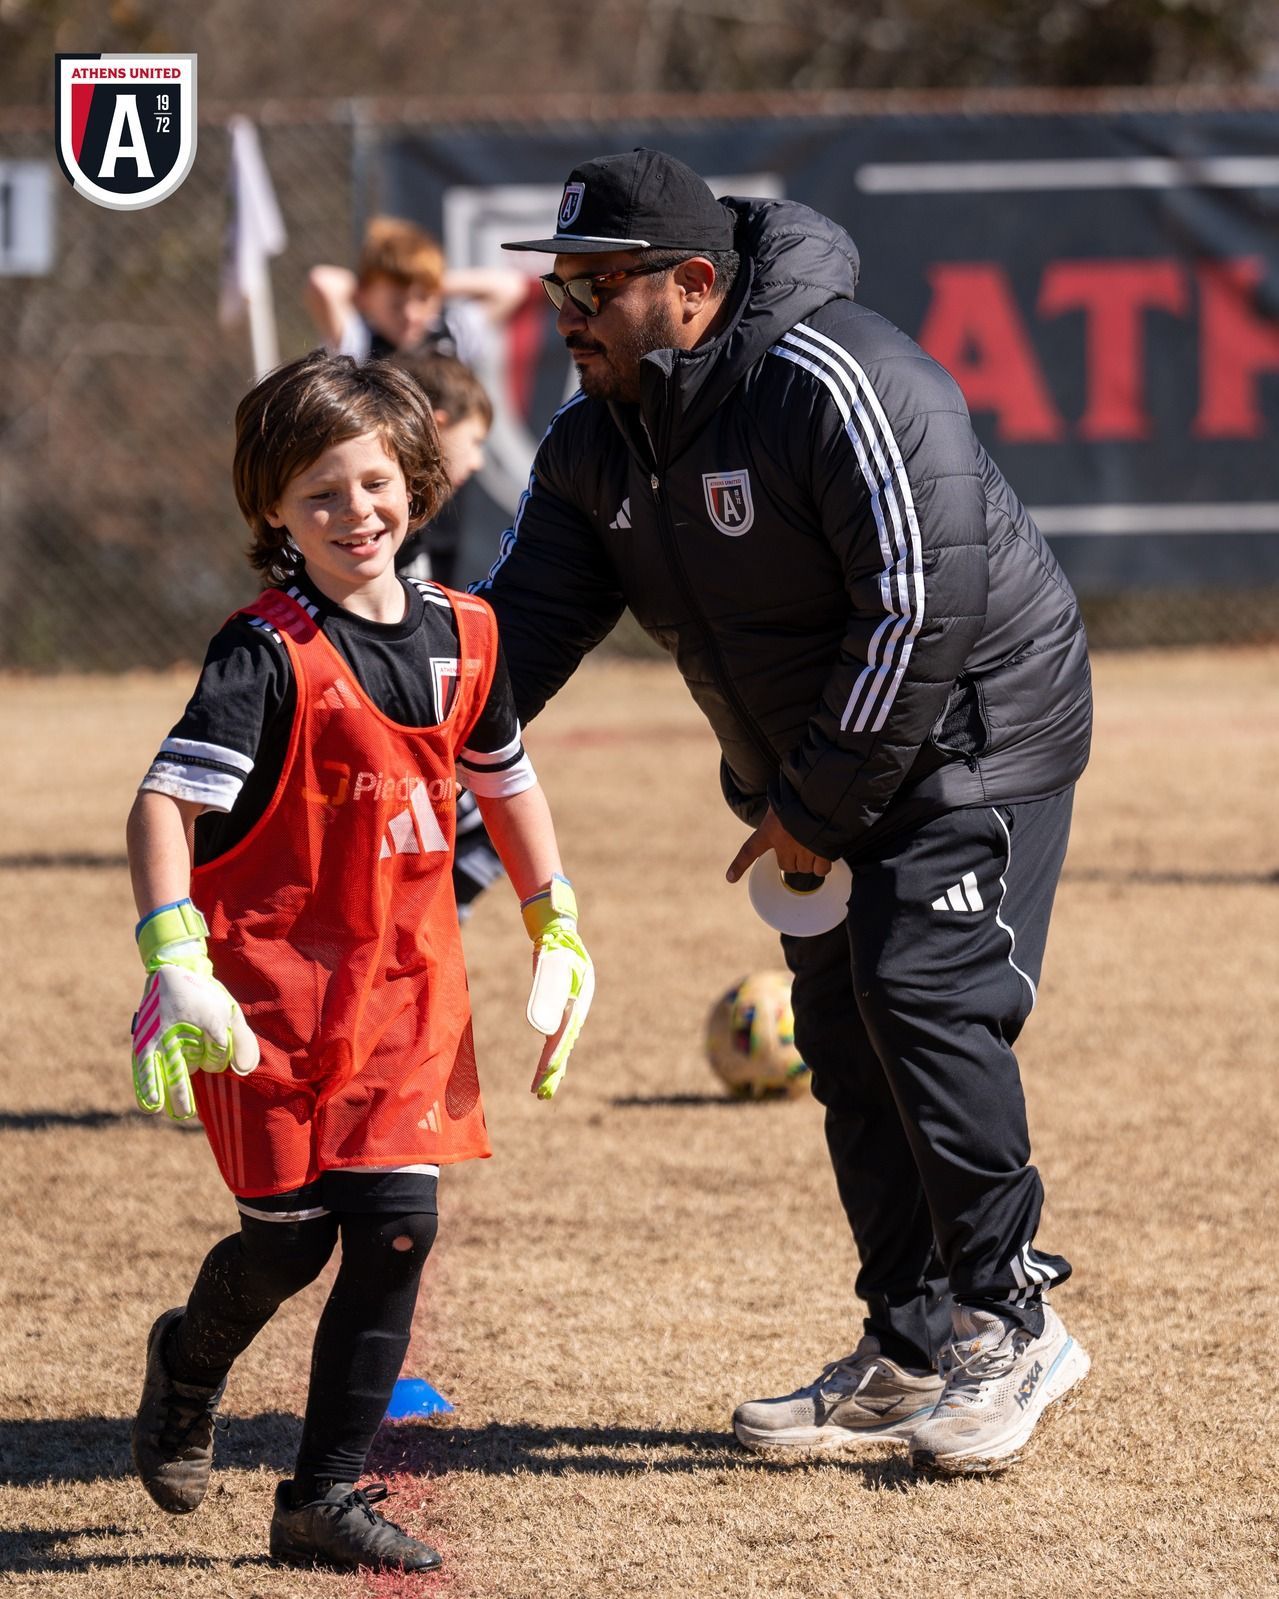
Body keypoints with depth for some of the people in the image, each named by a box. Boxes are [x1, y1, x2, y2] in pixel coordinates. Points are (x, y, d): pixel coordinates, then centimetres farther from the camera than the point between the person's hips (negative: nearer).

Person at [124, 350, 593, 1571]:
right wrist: (179, 965, -32)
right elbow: (164, 805, -22)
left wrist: (558, 936, 23)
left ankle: (325, 1496, 2)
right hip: (273, 984, -5)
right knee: (288, 1239, 2)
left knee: (397, 1227, -5)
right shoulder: (266, 656, -14)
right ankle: (191, 1362, 37)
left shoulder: (460, 639, 5)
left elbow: (505, 783, 22)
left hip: (407, 987, 5)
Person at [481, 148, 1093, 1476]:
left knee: (925, 995, -17)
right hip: (817, 773, 9)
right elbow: (522, 620, -1)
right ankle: (911, 1360, 14)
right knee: (845, 1040, 7)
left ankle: (1008, 1320, -6)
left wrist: (819, 803, -21)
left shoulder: (837, 384, -27)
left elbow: (927, 607, -28)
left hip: (973, 732, -9)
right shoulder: (597, 441, 0)